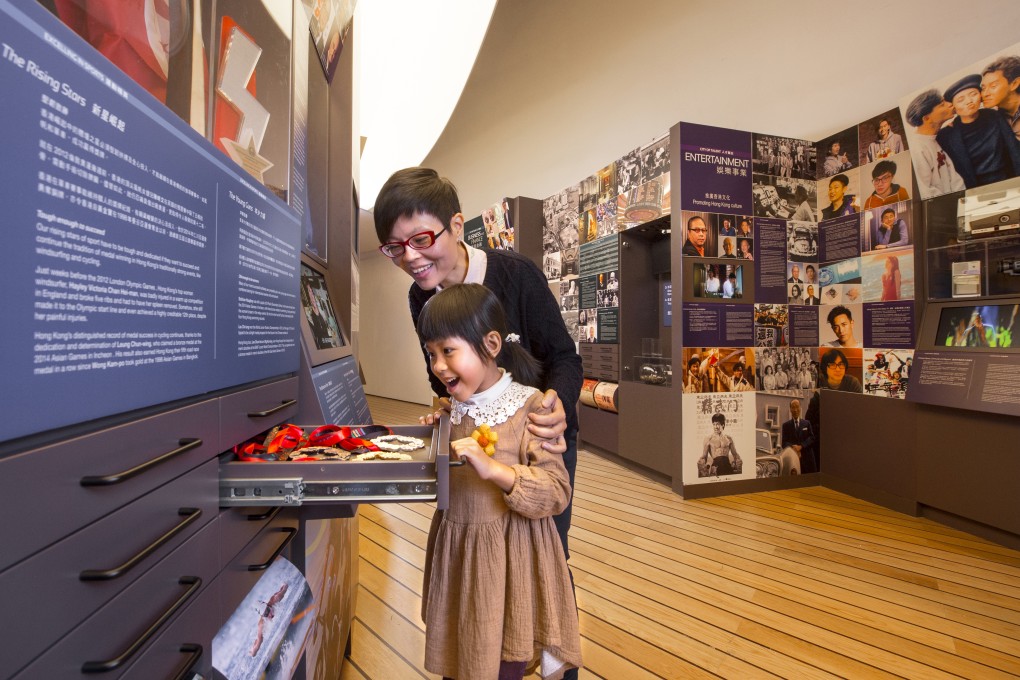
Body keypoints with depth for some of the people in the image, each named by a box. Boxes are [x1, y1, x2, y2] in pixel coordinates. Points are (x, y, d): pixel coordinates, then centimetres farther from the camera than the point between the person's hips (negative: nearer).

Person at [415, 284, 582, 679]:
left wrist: (494, 469, -32)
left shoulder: (530, 407, -18)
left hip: (508, 556, -6)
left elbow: (558, 491, -21)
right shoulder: (454, 407, 1)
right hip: (456, 550, 6)